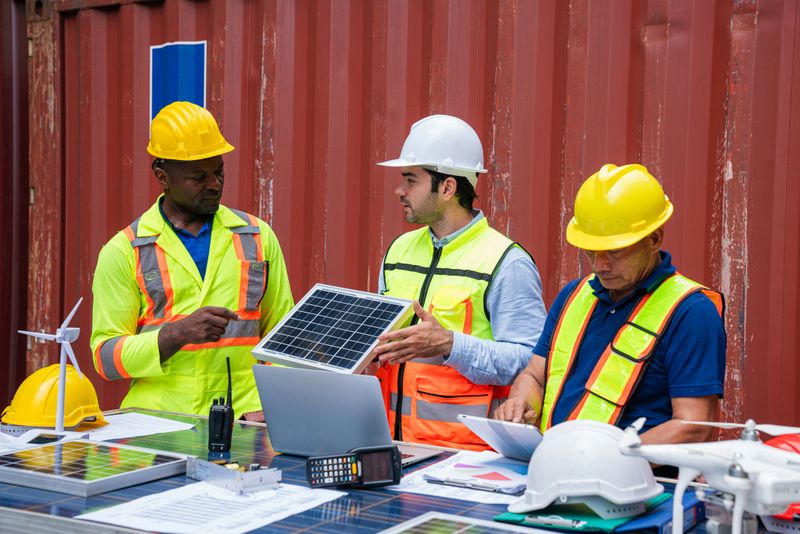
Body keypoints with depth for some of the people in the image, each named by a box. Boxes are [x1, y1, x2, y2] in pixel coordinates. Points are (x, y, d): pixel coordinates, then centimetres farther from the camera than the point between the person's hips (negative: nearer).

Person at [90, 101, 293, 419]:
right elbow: (106, 357, 2)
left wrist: (261, 408, 1)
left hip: (242, 417, 1)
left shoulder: (259, 236, 13)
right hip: (158, 420, -1)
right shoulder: (123, 252, 5)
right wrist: (178, 334, -14)